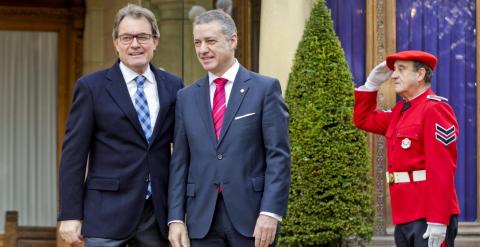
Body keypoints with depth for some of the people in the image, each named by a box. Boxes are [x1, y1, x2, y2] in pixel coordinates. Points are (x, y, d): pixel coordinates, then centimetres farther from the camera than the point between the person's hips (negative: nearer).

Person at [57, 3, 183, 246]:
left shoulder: (173, 86, 9)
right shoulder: (91, 87, -1)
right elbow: (74, 154, -3)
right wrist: (70, 215, -8)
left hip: (158, 214, 3)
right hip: (106, 216, -3)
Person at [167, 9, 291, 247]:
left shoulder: (265, 88, 1)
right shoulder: (187, 97, 12)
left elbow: (278, 155, -5)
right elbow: (180, 162, 10)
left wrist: (270, 212, -14)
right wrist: (175, 218, 2)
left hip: (251, 213, -3)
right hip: (202, 218, 3)